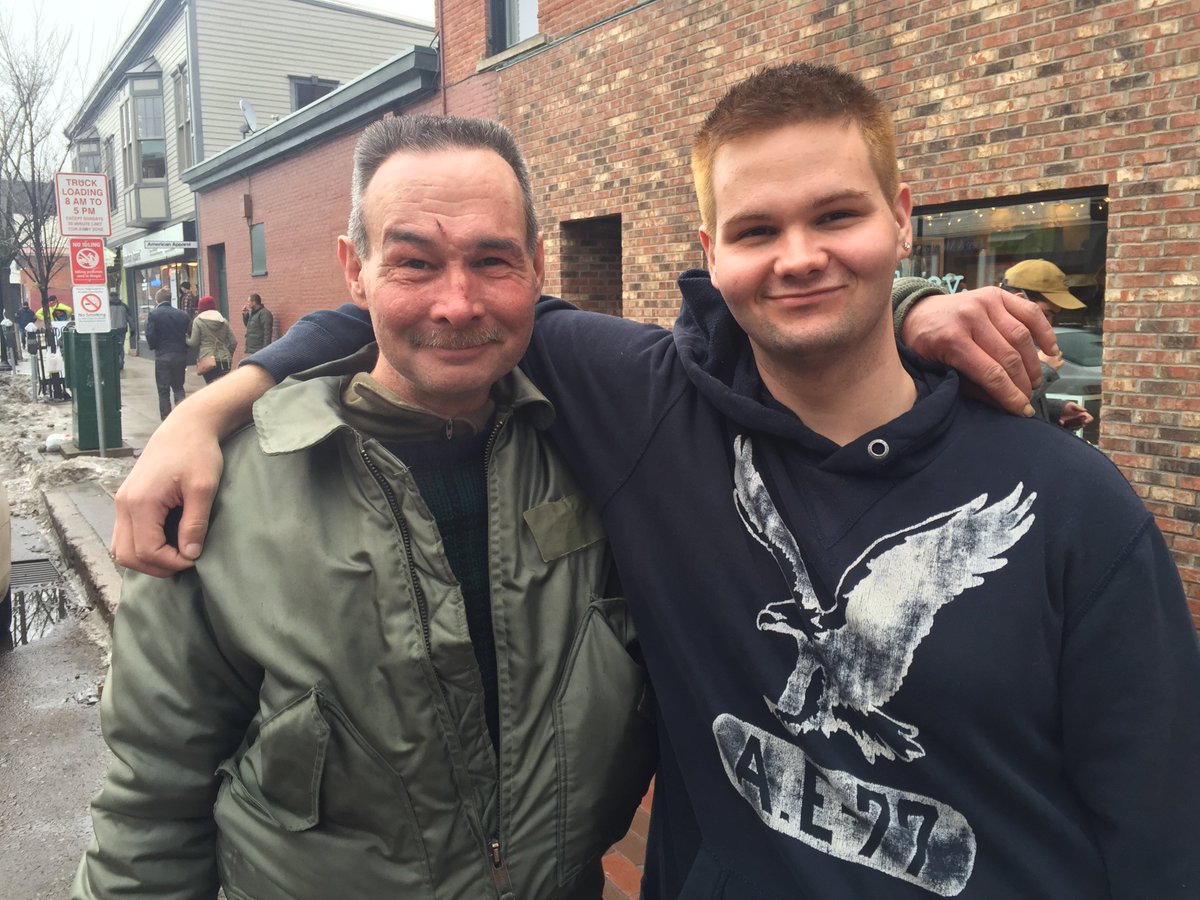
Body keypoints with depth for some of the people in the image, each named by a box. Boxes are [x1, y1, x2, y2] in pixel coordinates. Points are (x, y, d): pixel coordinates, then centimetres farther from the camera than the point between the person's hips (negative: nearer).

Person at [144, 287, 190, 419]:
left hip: (163, 355, -3)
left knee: (163, 390, 7)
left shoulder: (154, 315, -7)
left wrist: (153, 346, 11)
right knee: (178, 386, 18)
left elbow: (150, 337, -9)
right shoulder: (182, 314, 3)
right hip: (180, 355, 3)